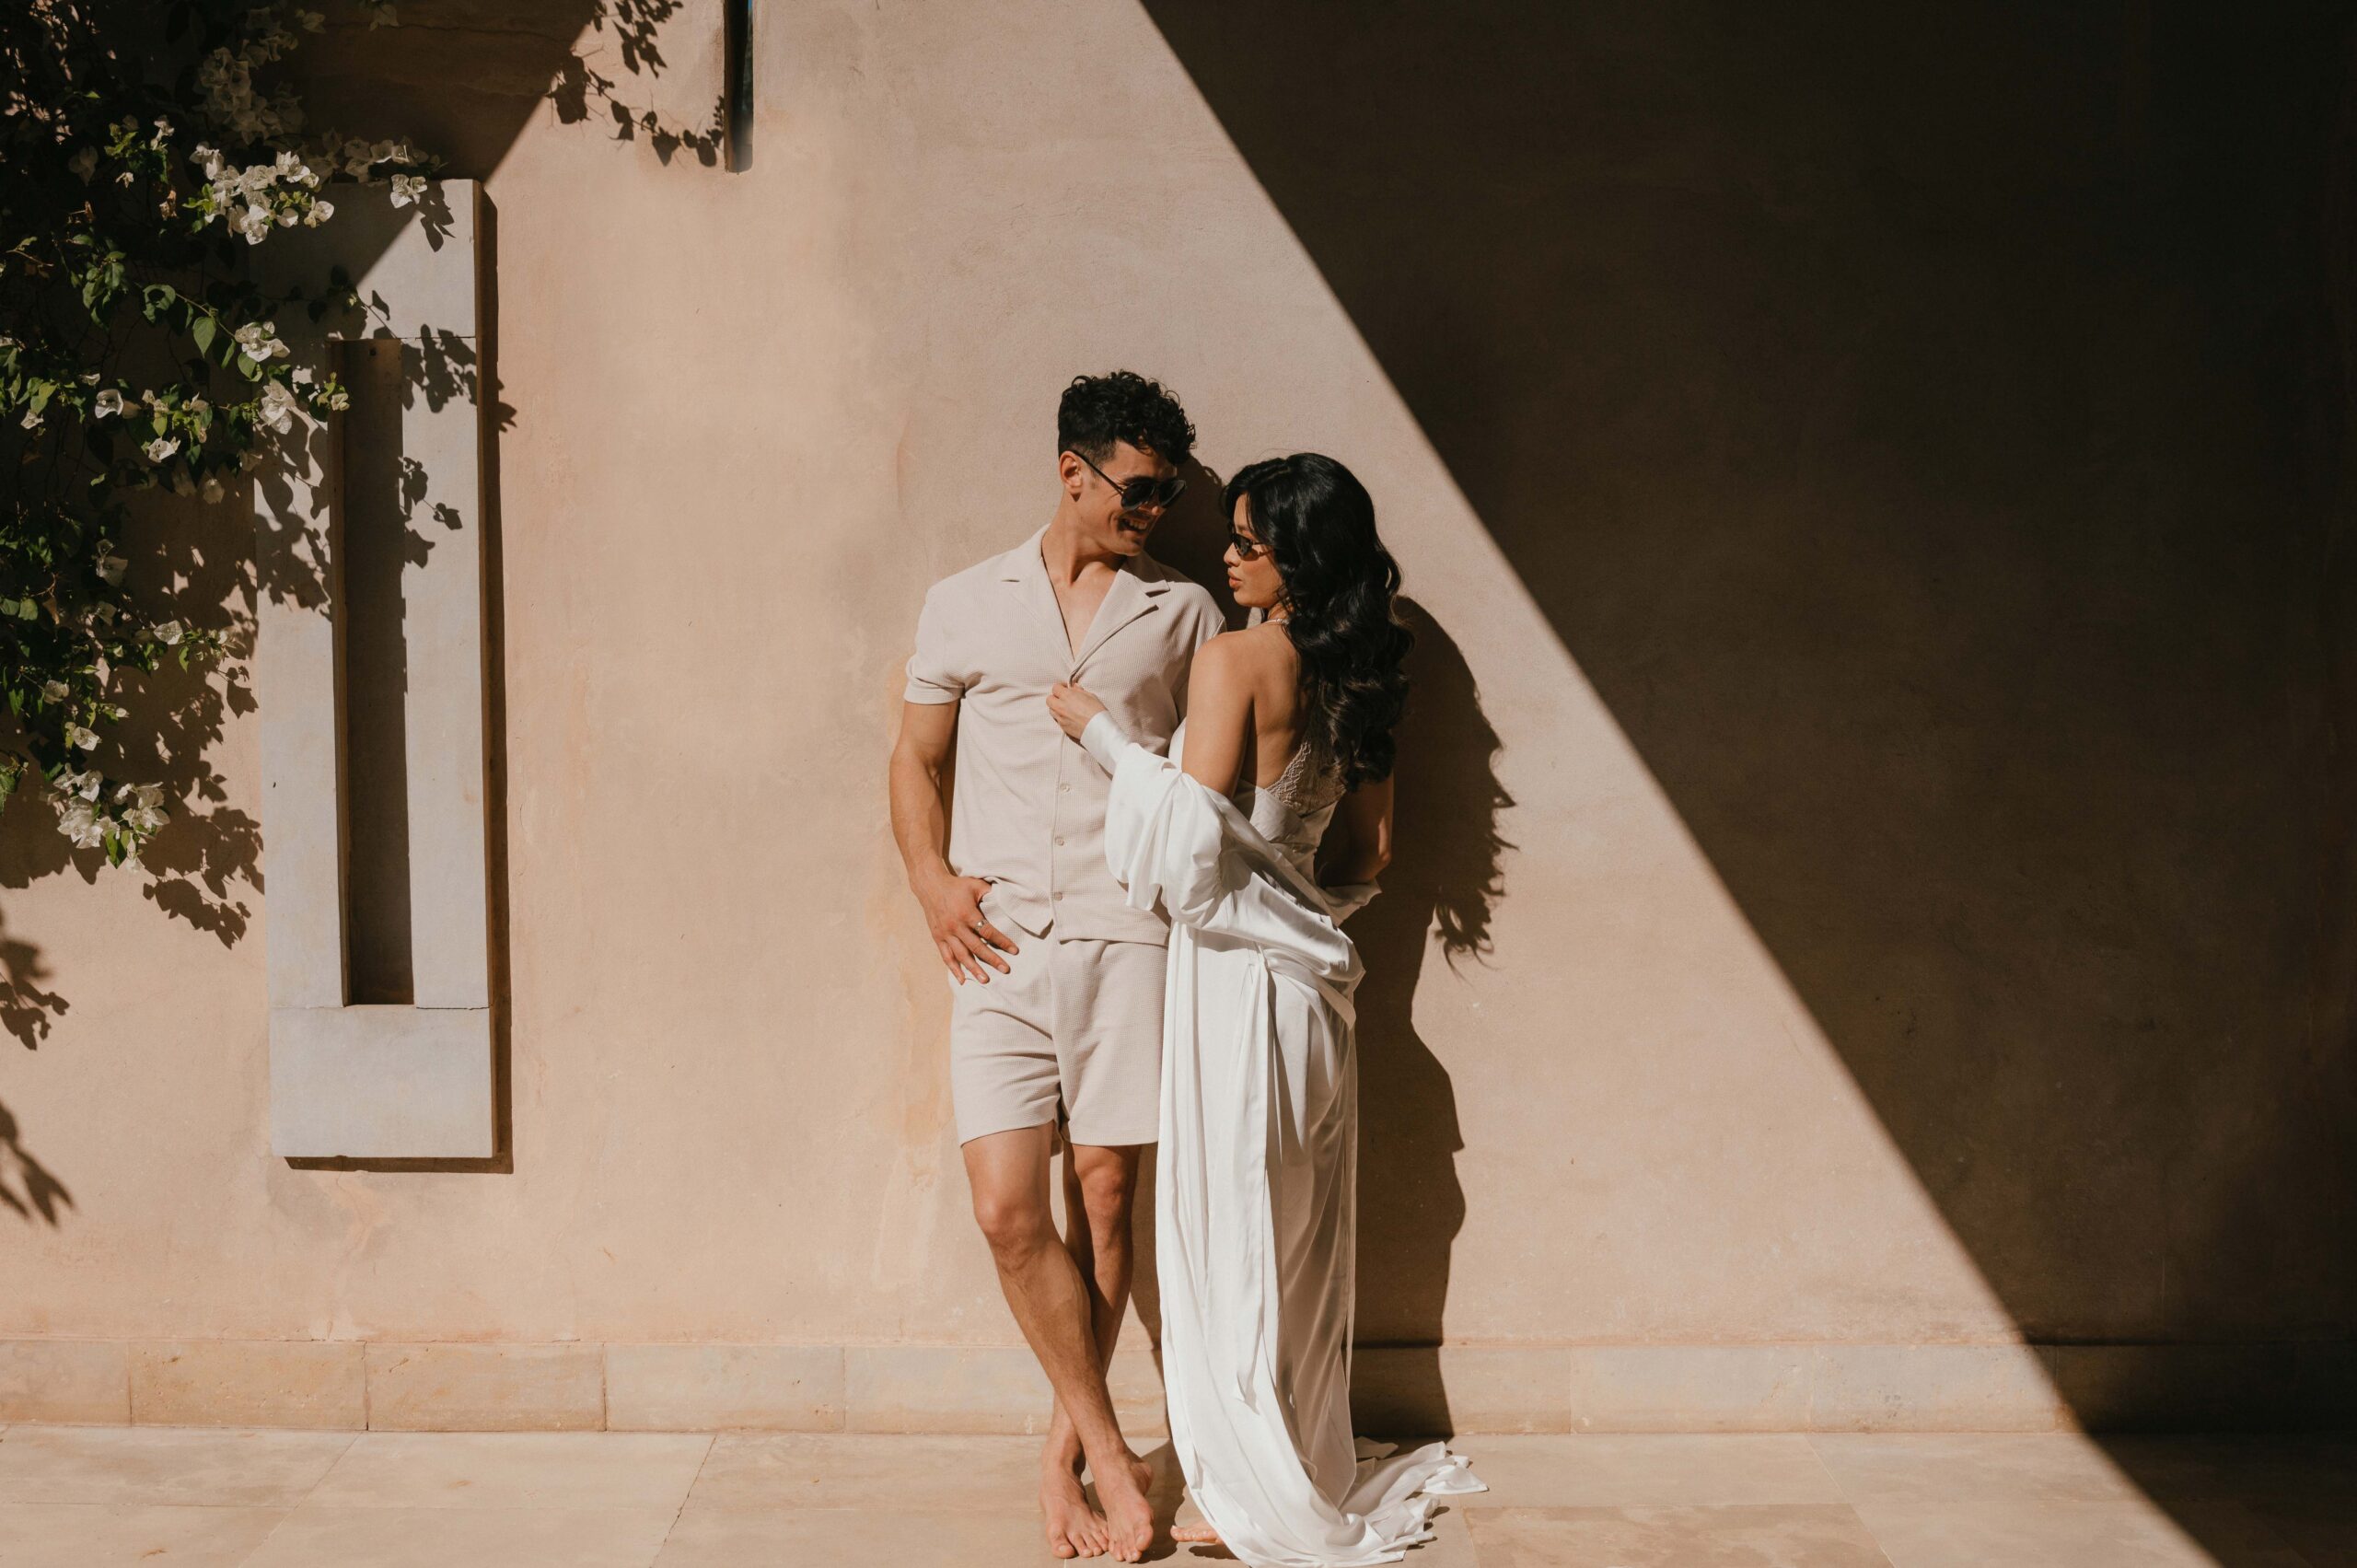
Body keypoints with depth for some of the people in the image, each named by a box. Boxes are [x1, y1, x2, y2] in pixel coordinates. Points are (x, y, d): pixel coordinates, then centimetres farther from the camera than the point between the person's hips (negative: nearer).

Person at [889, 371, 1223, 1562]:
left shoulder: (1182, 611, 12)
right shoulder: (964, 604, 12)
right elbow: (917, 758, 15)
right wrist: (932, 876, -2)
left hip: (1126, 936, 0)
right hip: (999, 940, 0)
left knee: (1104, 1201, 2)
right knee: (1007, 1209, -9)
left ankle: (1063, 1453, 19)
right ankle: (1107, 1447, 6)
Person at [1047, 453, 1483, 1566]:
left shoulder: (1237, 658, -14)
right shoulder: (1356, 677, 9)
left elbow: (1192, 838, -19)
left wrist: (1103, 732, -10)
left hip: (1236, 975, -8)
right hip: (1308, 979, 8)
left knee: (1229, 1235, 3)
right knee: (1298, 1242, 17)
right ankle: (1312, 1471, 28)